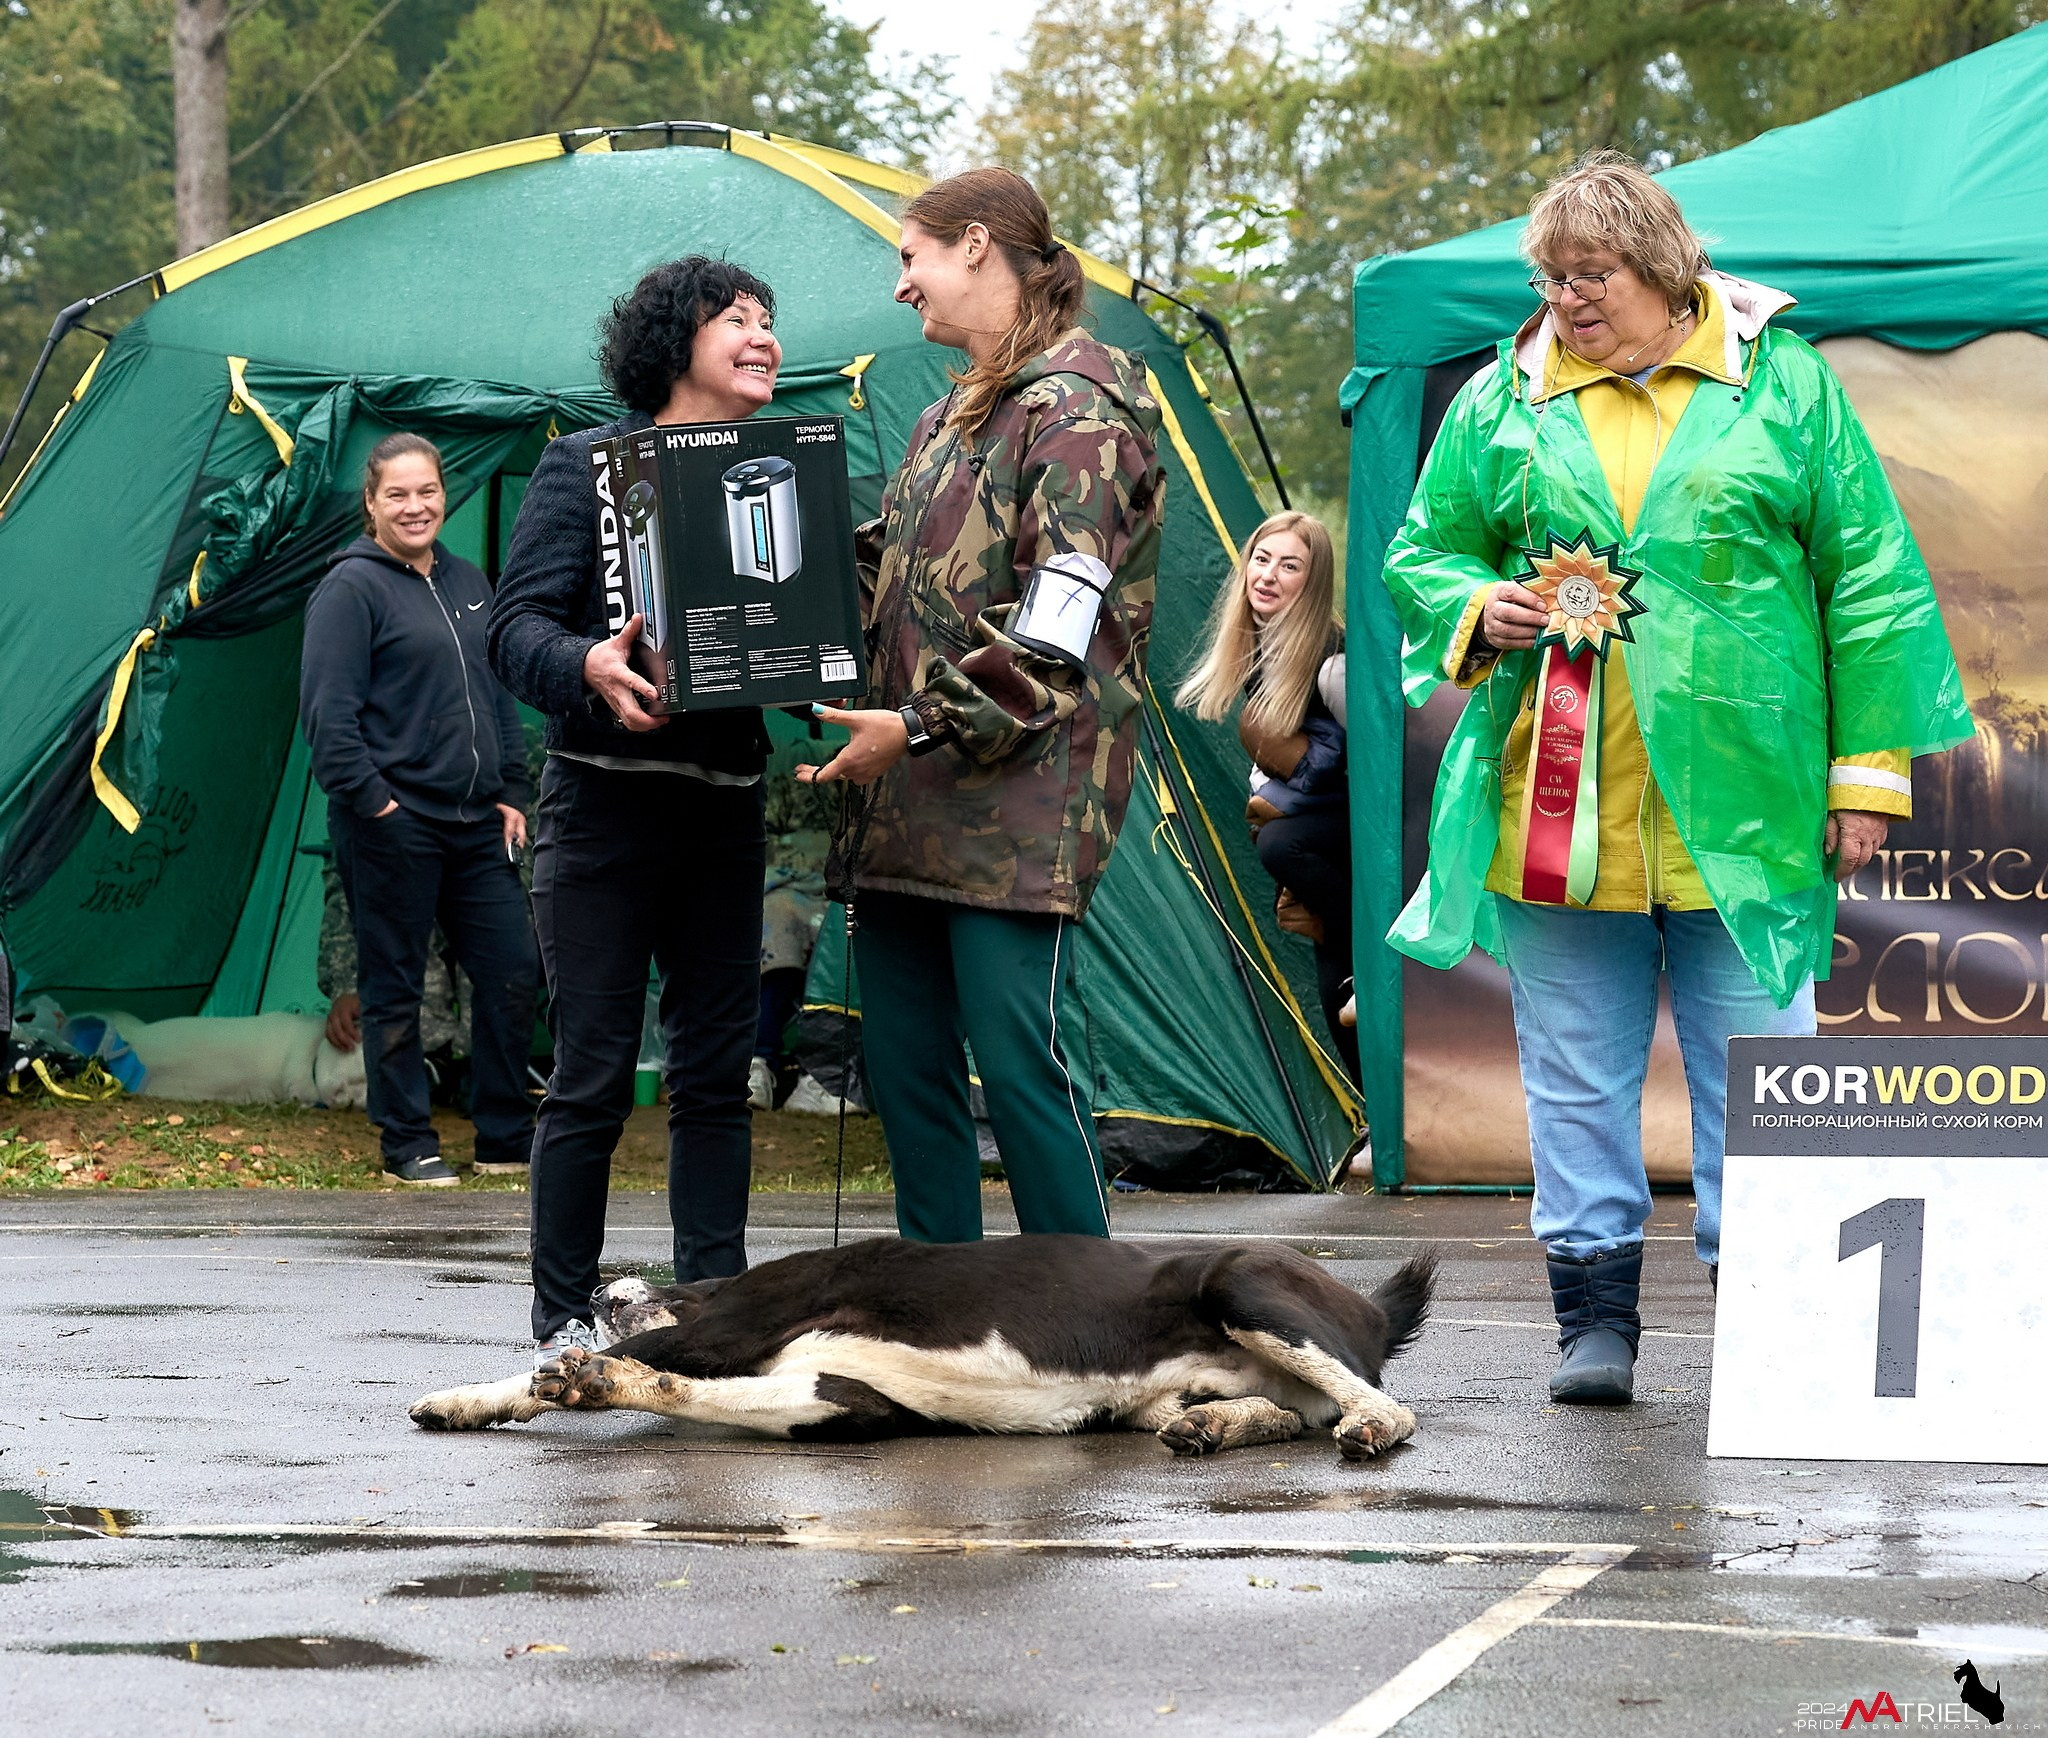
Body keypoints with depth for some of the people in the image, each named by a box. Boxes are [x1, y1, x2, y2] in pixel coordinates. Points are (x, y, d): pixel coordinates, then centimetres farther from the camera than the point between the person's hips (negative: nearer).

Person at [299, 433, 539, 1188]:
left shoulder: (468, 584, 15)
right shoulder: (352, 588, -6)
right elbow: (328, 710, -12)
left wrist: (511, 793, 14)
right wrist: (371, 800, -16)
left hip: (475, 823, 7)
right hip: (393, 825, -7)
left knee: (511, 972, 5)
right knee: (394, 988, 2)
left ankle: (506, 1138, 16)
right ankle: (408, 1146, 10)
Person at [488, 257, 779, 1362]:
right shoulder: (586, 465, 0)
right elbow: (515, 626, -6)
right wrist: (590, 668, -27)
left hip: (727, 804, 5)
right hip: (606, 802, -5)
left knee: (717, 1070, 6)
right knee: (594, 1073, -3)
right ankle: (562, 1321, 6)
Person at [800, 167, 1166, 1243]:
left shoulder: (1076, 403, -6)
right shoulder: (951, 416, 23)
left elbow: (1056, 626, -14)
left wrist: (925, 726, -16)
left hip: (1022, 795, -9)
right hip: (910, 806, 9)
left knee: (1017, 1057, -12)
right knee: (904, 1065, 7)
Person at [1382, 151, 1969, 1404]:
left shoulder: (1779, 384, 3)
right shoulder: (1503, 405, 9)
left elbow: (1870, 577, 3)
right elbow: (1422, 553, 17)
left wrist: (1867, 768, -1)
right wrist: (1477, 610, -6)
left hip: (1740, 815, -2)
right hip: (1557, 814, 2)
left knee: (1753, 1076, 1)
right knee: (1578, 1075, 7)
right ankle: (1595, 1316, 15)